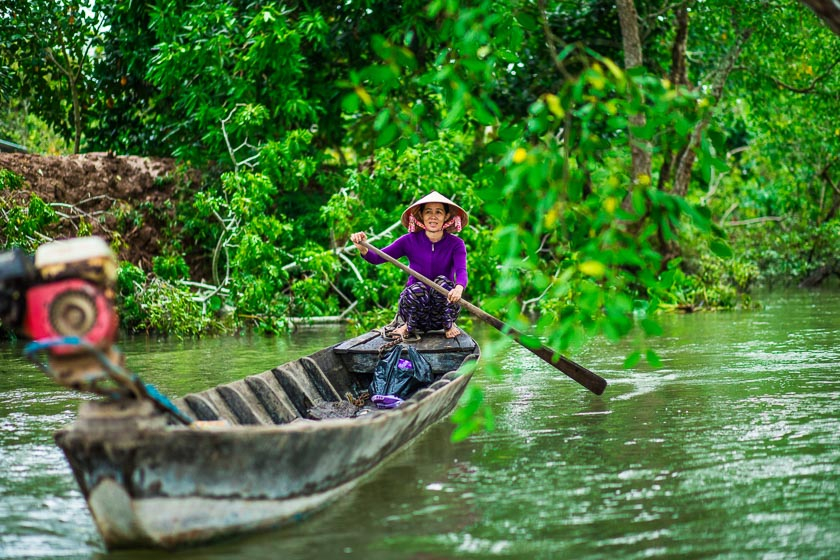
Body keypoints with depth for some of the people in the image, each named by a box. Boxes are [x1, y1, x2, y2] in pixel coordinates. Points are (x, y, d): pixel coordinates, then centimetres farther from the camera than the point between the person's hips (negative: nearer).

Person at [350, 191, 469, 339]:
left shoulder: (456, 244, -4)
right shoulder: (410, 241, -2)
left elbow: (461, 271, -23)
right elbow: (377, 258, -10)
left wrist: (458, 288, -47)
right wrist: (363, 249, -34)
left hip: (444, 309, 0)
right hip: (414, 307, 0)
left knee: (442, 281, -28)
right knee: (417, 289, -32)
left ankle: (448, 325, -4)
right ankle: (409, 327, -2)